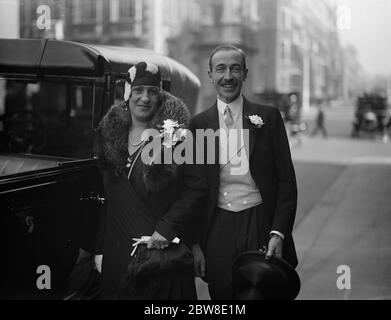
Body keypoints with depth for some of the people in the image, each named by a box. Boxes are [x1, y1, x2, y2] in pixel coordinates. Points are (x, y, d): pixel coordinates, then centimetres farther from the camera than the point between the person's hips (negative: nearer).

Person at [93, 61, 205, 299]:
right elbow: (106, 196, 11)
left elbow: (196, 187, -9)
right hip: (118, 251, 4)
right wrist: (100, 249, 9)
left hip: (164, 250, -4)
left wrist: (167, 227, -17)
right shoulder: (110, 134, 7)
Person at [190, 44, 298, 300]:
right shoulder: (198, 124, 4)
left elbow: (287, 181, 1)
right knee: (222, 295, 7)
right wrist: (195, 243, 0)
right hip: (217, 229, 1)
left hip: (262, 226, 0)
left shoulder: (269, 117, 2)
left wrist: (278, 233, -8)